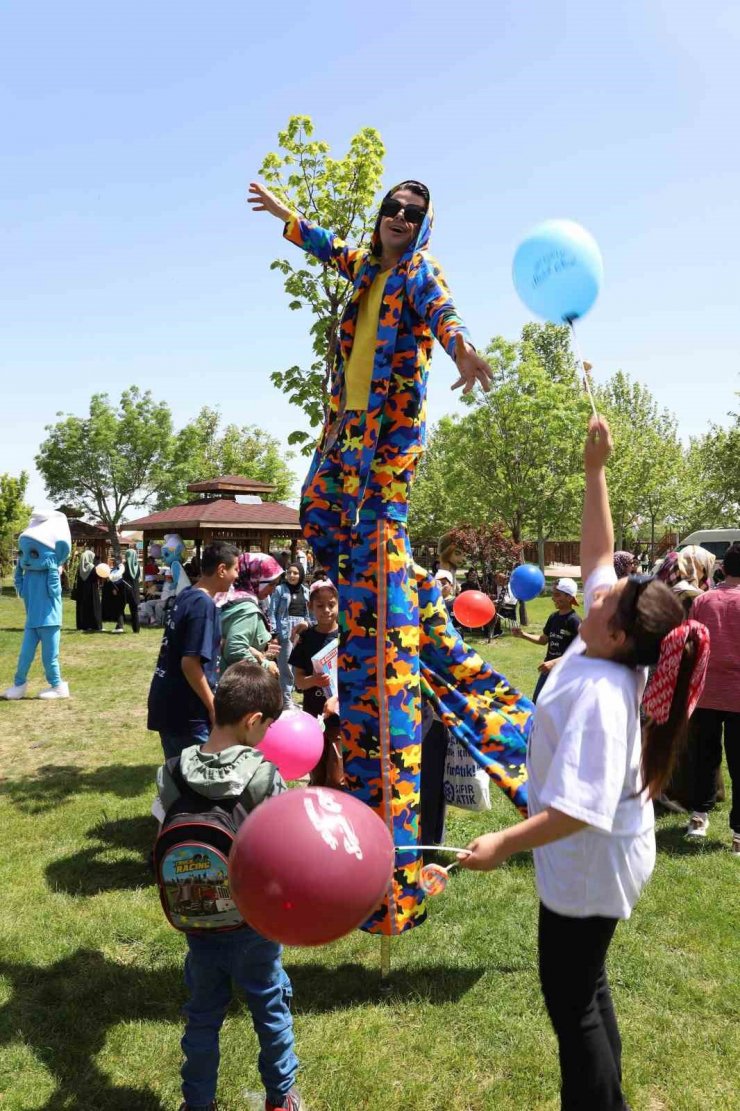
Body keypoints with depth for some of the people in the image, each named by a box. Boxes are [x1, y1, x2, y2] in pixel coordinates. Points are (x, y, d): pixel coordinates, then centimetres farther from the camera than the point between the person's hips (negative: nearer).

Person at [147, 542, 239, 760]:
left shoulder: (185, 596, 9)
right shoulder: (204, 604, -19)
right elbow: (190, 662, -23)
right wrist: (213, 706, -16)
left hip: (167, 704, 9)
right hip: (187, 711, -9)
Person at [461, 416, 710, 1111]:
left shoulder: (598, 693, -31)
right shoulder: (603, 650, -7)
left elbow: (583, 806, -35)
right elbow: (598, 554, 1)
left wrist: (504, 843, -33)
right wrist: (595, 471, -2)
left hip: (588, 861, -9)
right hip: (594, 855, 9)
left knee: (570, 998, 7)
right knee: (585, 985, 24)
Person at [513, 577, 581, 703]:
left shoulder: (574, 621, -18)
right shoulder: (553, 617, 5)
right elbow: (543, 639, 16)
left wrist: (554, 662, -30)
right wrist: (523, 635, 2)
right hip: (548, 670, 8)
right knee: (536, 705, 15)